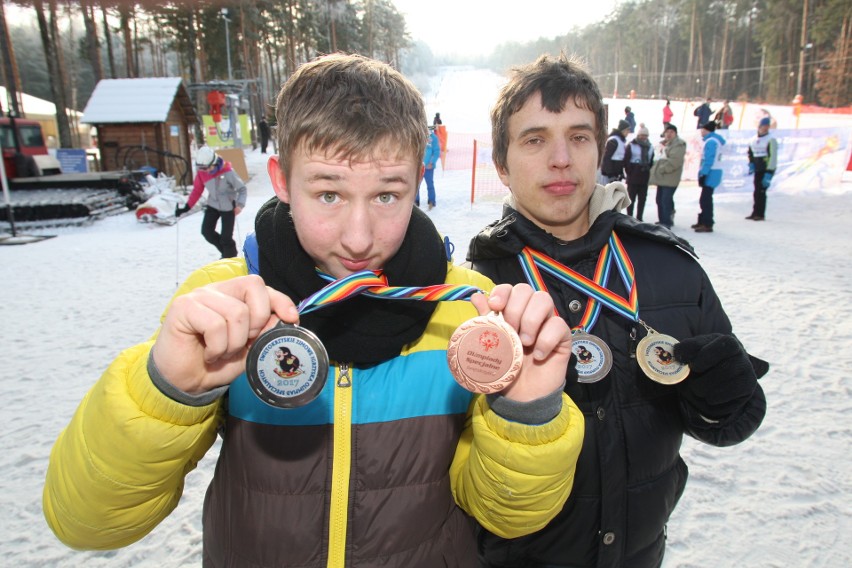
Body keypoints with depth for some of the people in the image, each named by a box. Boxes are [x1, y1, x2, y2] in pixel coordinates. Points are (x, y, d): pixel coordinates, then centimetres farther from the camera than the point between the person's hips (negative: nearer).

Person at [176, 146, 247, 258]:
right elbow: (197, 190, -1)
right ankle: (226, 252, 23)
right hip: (213, 205, 5)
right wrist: (187, 207, -6)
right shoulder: (201, 172, -11)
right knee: (206, 231, 1)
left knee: (226, 237, -5)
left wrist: (240, 205, -33)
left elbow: (242, 189, -18)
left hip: (228, 207, -5)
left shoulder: (228, 172, -25)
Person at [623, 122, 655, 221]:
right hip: (633, 177, -5)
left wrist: (648, 170, 3)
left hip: (644, 177, 5)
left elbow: (651, 161, 16)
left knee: (642, 198, 7)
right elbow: (626, 161, -6)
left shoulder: (650, 147, 13)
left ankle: (639, 218, 15)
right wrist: (630, 173, -9)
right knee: (631, 198, 0)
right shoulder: (631, 145, -2)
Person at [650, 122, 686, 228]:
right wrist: (655, 169, 11)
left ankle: (666, 222, -7)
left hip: (670, 178, -10)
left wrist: (661, 169, -18)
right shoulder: (664, 144, 20)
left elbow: (674, 161, -20)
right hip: (662, 177, 10)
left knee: (666, 200, -12)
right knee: (660, 200, 14)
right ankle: (662, 220, 25)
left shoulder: (679, 144, -10)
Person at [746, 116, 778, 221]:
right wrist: (751, 164, 8)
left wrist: (768, 174, -20)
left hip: (767, 170, -6)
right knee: (757, 191, 9)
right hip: (757, 170, 6)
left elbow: (772, 157, -15)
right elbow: (750, 153, 26)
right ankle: (756, 212, 17)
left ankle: (760, 214, -4)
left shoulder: (771, 140, -10)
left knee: (761, 191, -10)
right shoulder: (753, 140, 11)